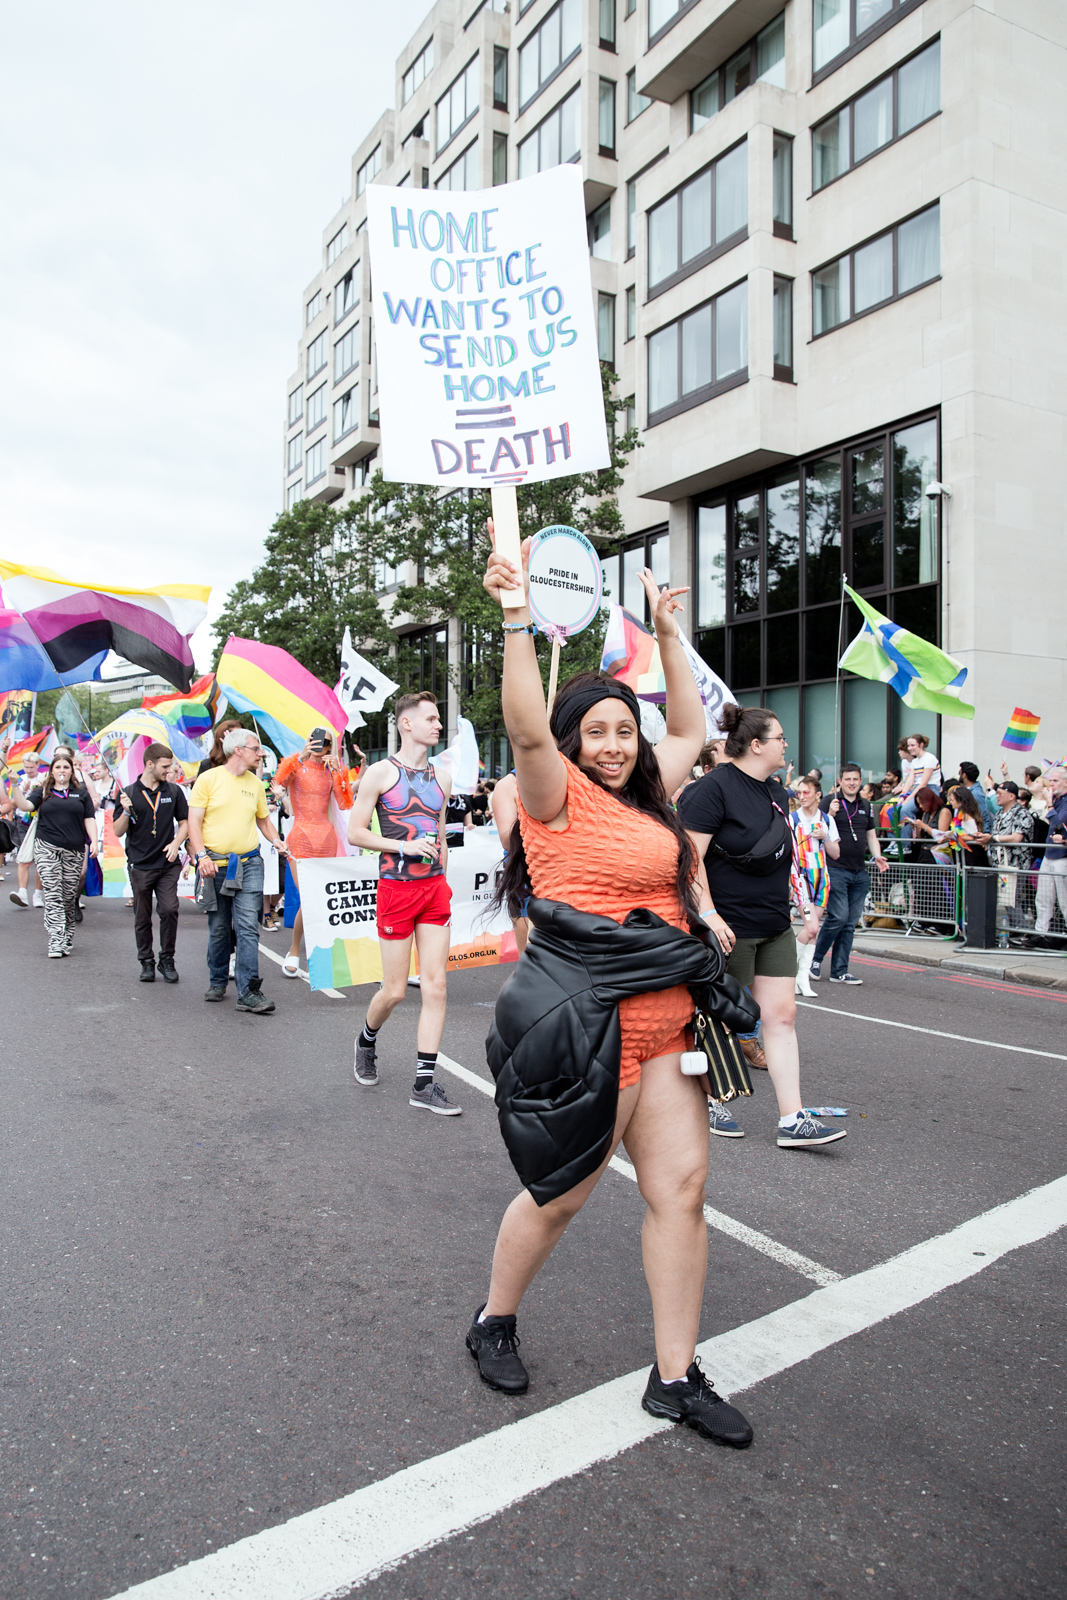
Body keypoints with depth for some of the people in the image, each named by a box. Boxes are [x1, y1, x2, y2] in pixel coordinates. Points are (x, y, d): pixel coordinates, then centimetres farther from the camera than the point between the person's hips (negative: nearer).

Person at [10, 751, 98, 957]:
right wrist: (16, 787, -18)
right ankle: (56, 941, -14)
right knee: (53, 895, -9)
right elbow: (25, 805, -5)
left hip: (74, 851, 1)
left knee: (69, 896, 4)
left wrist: (93, 842, -1)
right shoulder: (42, 792, 11)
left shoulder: (80, 793, 13)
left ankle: (67, 938, 16)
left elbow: (89, 819, 10)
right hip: (47, 849, -1)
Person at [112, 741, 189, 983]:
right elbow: (118, 832, 2)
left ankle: (167, 960, 3)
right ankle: (146, 962, 20)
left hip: (167, 864, 0)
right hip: (140, 865, 0)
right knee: (142, 917, 6)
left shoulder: (173, 791, 6)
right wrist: (126, 811, -15)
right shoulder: (128, 793, 2)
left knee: (169, 910, -12)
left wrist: (176, 842, -4)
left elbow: (185, 822, 13)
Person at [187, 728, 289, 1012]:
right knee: (218, 928, 9)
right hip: (215, 864, -2)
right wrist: (202, 855, -14)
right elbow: (194, 821, -3)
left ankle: (248, 992, -9)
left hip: (249, 864, 2)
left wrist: (275, 840, 4)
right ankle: (217, 982, 28)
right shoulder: (209, 778, 0)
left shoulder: (255, 783, 12)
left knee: (248, 927, -8)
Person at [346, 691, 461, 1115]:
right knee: (395, 990, 2)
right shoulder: (381, 773, -4)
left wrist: (443, 880, 15)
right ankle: (366, 1040, 35)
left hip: (435, 888, 5)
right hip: (396, 888, -5)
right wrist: (404, 846, -15)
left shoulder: (441, 778, 12)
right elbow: (355, 833, -5)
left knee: (435, 986, -1)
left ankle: (424, 1084, 6)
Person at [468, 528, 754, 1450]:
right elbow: (527, 728, -25)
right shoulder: (561, 794, -7)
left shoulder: (645, 795, 14)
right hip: (593, 1022, -7)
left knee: (682, 1186, 7)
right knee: (563, 1194, 8)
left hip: (666, 1021, 8)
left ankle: (676, 1376, 21)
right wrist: (519, 620, -28)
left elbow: (690, 730, 26)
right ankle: (494, 1321, 34)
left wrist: (669, 635, 26)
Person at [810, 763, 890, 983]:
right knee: (838, 917, -13)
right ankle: (815, 960, 7)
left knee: (850, 923, 6)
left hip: (859, 873, 6)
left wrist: (877, 856, 4)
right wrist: (830, 814, -23)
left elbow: (871, 836, 21)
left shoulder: (866, 807, 16)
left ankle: (839, 971, 12)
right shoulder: (830, 802, -2)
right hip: (836, 869, -6)